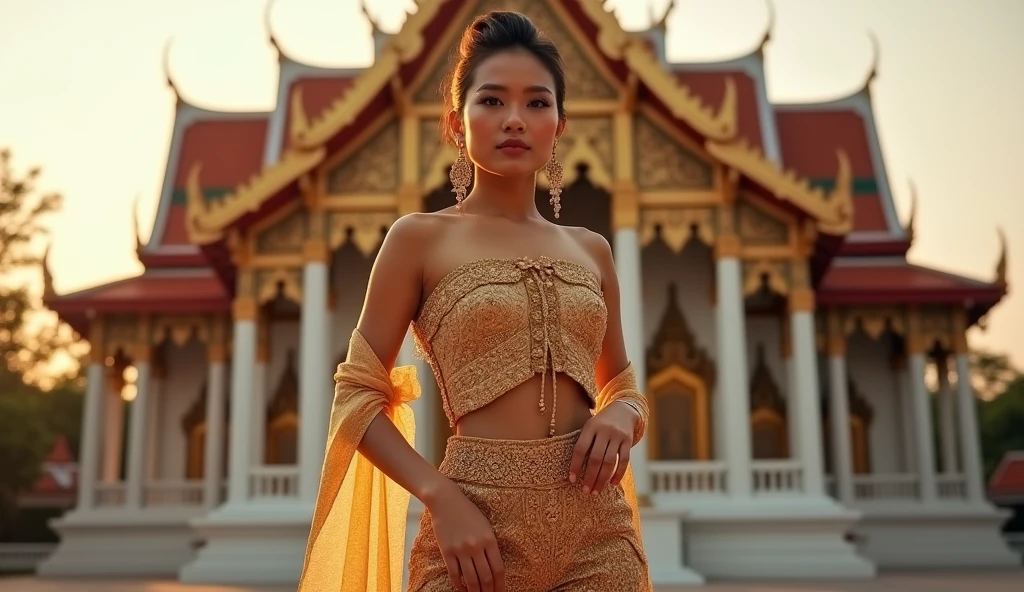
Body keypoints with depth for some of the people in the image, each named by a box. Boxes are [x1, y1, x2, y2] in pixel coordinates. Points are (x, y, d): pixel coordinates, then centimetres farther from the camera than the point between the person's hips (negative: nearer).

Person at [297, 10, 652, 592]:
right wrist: (440, 495, -16)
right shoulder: (421, 238, -2)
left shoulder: (591, 249, 8)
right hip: (476, 525, -3)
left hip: (596, 530, 4)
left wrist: (621, 417, -6)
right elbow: (358, 397, -3)